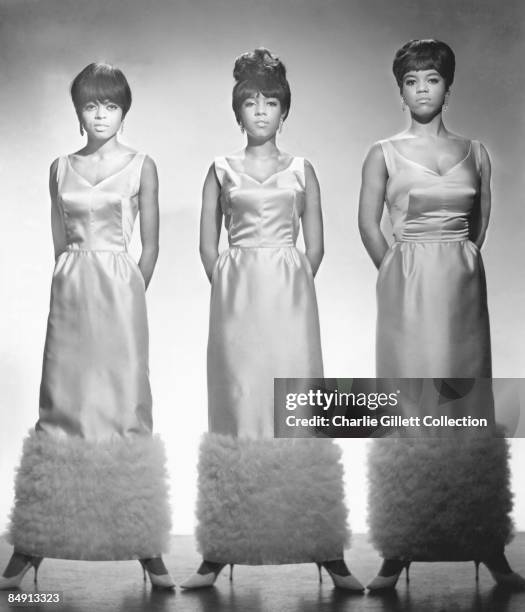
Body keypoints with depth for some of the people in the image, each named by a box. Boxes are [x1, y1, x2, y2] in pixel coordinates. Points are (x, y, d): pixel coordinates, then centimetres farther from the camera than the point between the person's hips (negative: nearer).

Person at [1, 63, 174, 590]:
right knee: (61, 411, 0)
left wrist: (128, 298, 4)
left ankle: (146, 545, 3)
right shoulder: (61, 168, 11)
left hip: (121, 292, -2)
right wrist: (76, 287, 9)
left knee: (126, 409, -2)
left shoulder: (141, 166, 3)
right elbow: (60, 241, 14)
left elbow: (150, 245, 5)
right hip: (70, 293, 2)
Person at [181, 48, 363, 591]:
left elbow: (315, 245, 11)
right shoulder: (221, 170, 9)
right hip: (235, 299, 0)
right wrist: (229, 290, 3)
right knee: (237, 410, -2)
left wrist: (293, 289, 4)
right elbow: (208, 244, 9)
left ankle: (326, 549, 1)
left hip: (290, 297, 0)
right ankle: (221, 549, 3)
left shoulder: (301, 170, 10)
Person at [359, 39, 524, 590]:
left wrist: (461, 261, 11)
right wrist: (398, 272, 5)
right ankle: (398, 549, 1)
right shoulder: (383, 154, 3)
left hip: (463, 283, 2)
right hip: (408, 288, -2)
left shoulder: (474, 152, 9)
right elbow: (368, 223, 5)